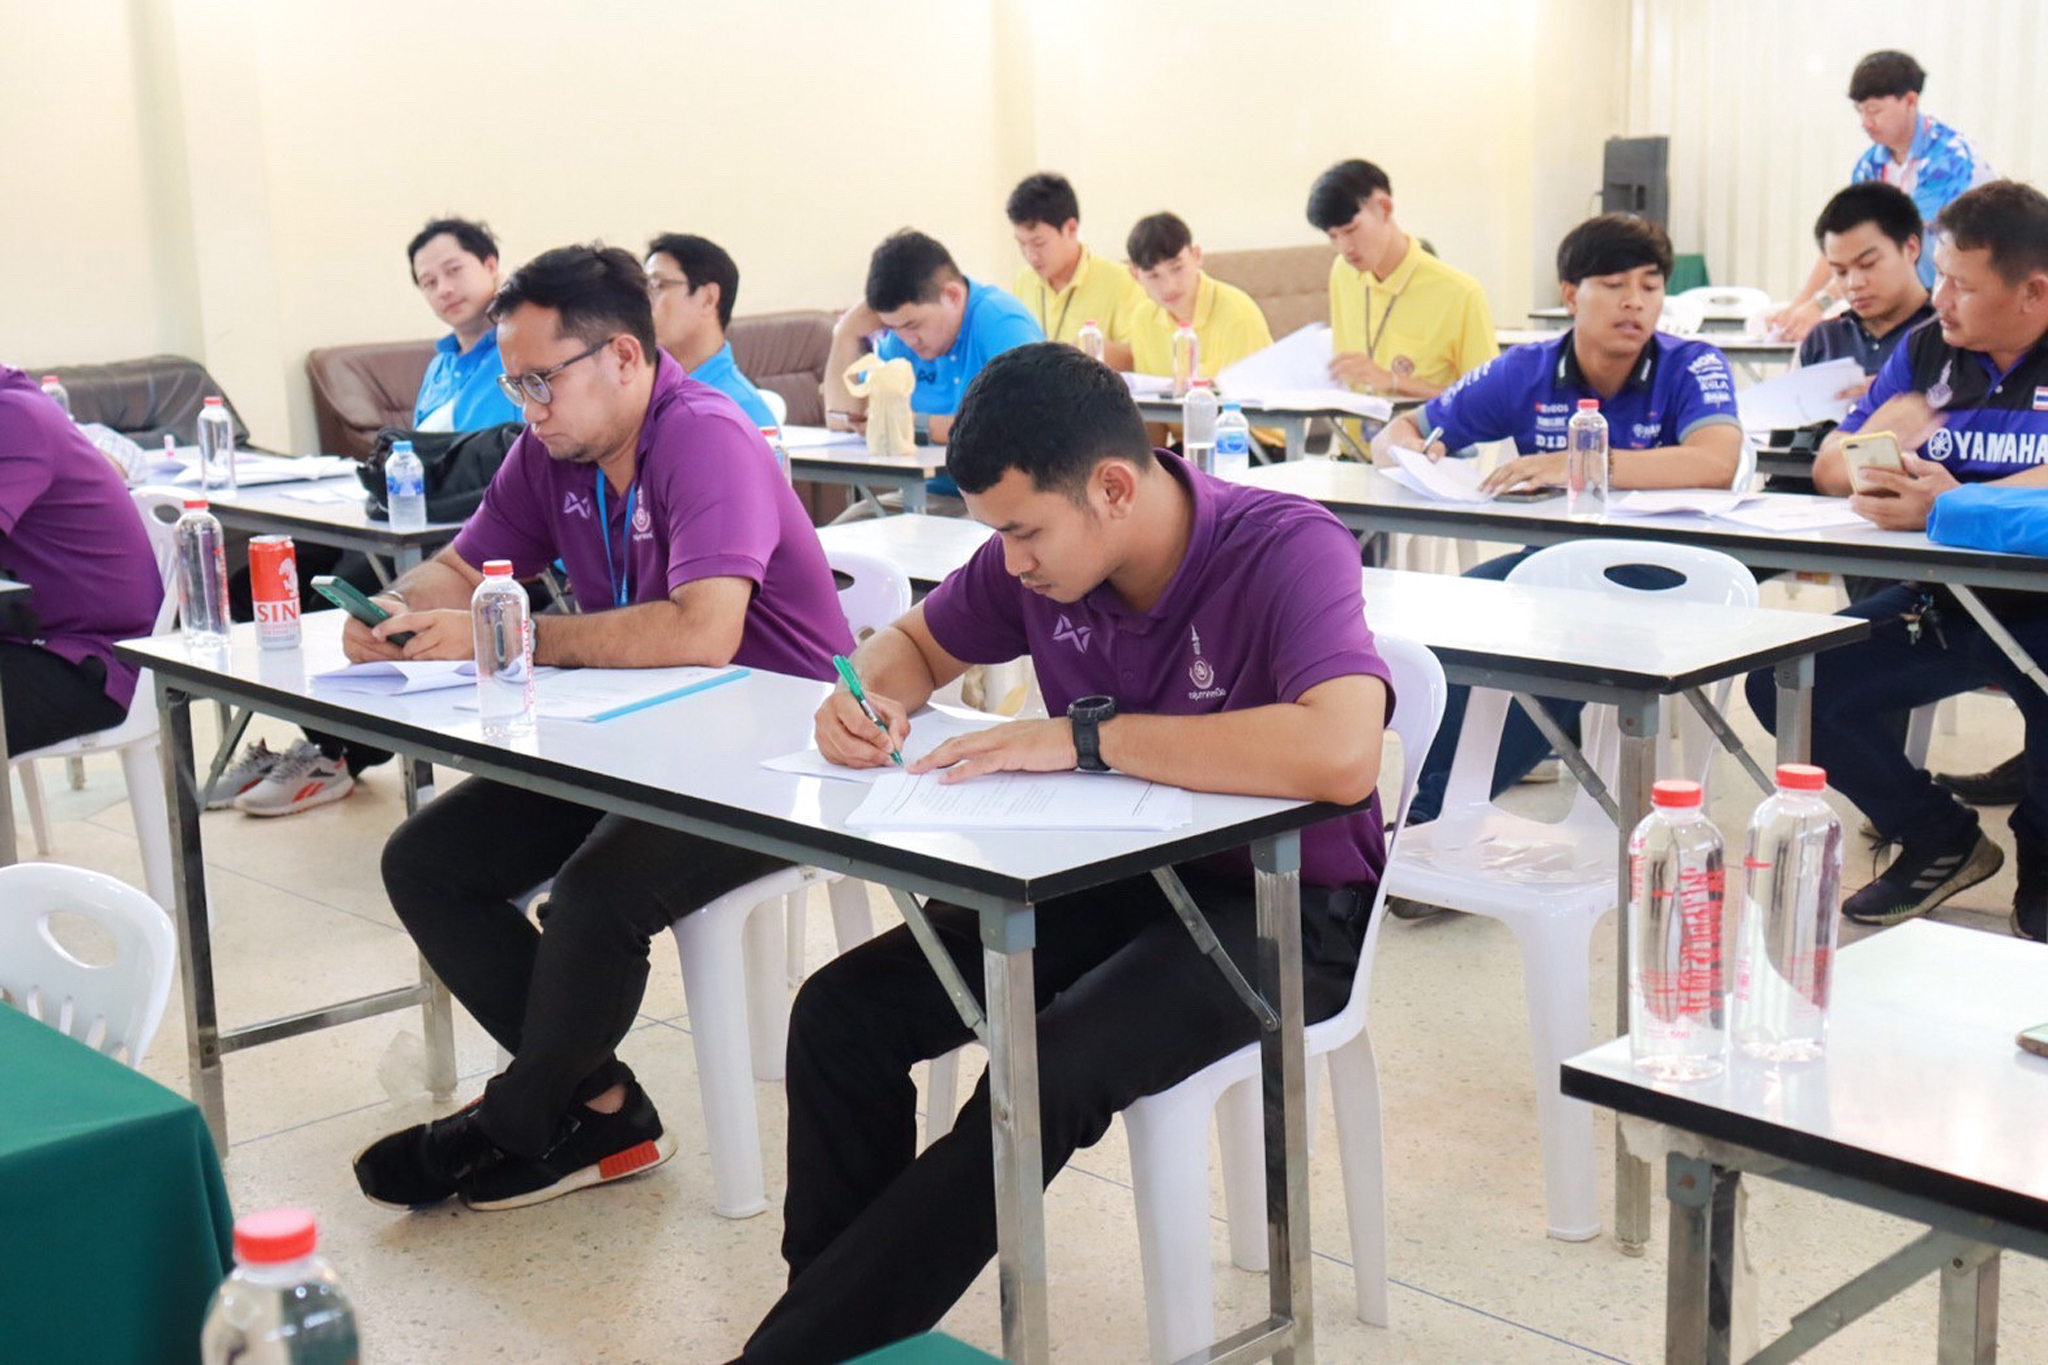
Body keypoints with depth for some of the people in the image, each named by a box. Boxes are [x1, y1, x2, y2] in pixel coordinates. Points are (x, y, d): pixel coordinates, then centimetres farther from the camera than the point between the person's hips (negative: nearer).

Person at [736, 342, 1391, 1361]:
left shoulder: (1287, 551, -24)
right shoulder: (1039, 555, -5)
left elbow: (1341, 754, -42)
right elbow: (916, 643, 15)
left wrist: (1087, 735, -35)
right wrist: (870, 694, -11)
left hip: (1280, 904, -6)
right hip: (1113, 877, 7)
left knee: (1046, 1074, -30)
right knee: (840, 1013, -9)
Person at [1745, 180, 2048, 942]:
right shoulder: (1926, 351, 7)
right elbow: (1828, 468, 8)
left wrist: (1950, 504, -38)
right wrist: (1871, 467, -15)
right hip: (1940, 603, 5)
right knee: (1781, 683, -10)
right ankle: (1941, 841, 13)